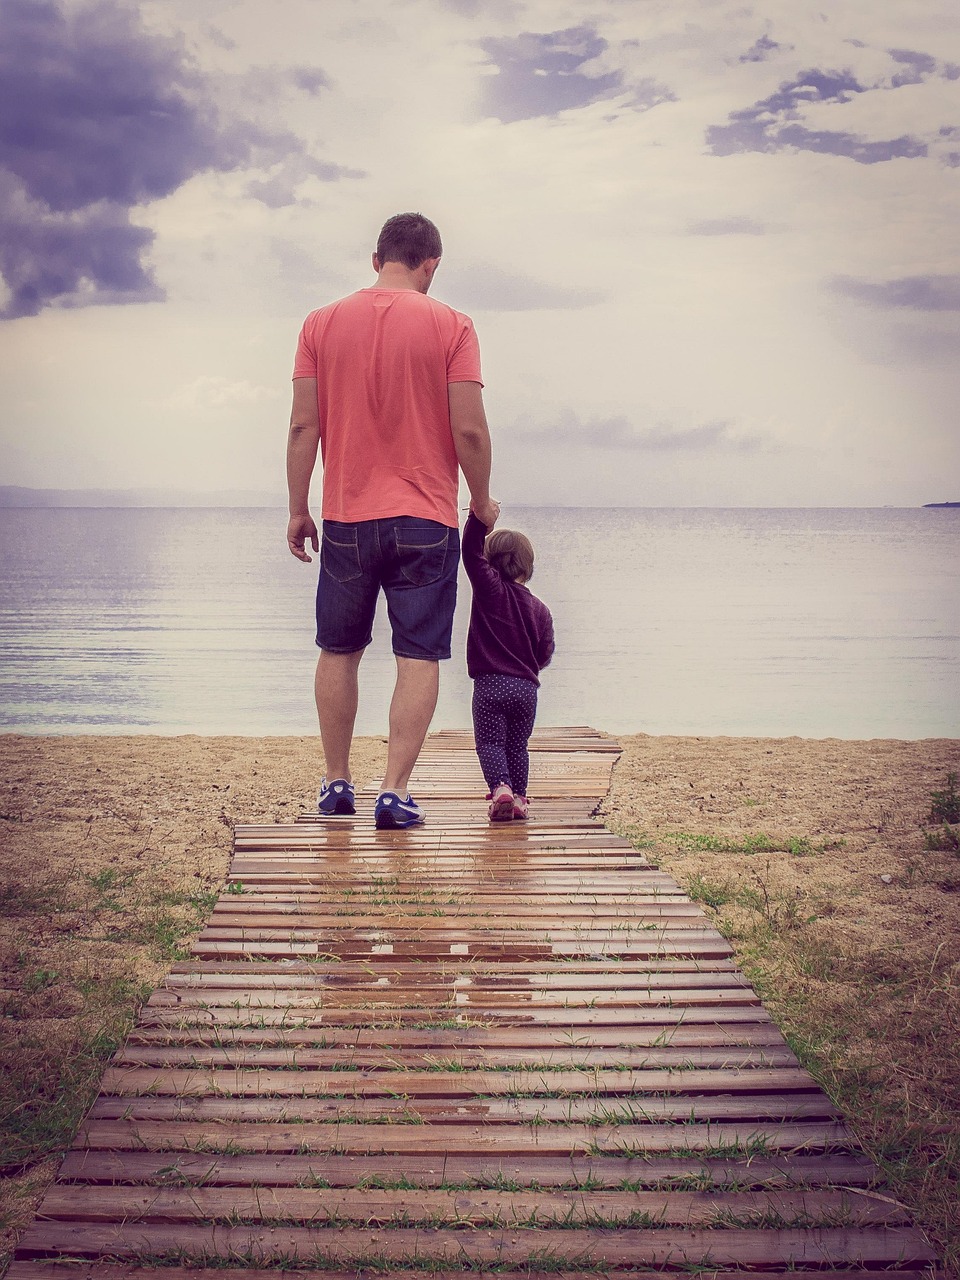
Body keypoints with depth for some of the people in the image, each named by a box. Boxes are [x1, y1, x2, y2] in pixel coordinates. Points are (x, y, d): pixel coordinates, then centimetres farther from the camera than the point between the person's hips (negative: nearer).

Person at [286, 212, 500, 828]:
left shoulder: (322, 323, 2)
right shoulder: (450, 325, -4)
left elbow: (304, 425, 0)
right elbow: (470, 430, -9)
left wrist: (299, 510, 8)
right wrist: (482, 501, 6)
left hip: (346, 517, 3)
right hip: (426, 519, -2)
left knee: (339, 652, 15)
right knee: (419, 657, 2)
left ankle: (337, 783, 22)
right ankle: (396, 792, -4)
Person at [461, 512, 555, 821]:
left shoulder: (490, 588, -2)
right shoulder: (540, 609, 9)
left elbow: (471, 551, -9)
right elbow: (545, 653, 12)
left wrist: (478, 517, -9)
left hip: (490, 683, -4)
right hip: (526, 686, 4)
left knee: (489, 742, 0)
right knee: (517, 745, 15)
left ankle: (500, 787, -21)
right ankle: (518, 797, 10)